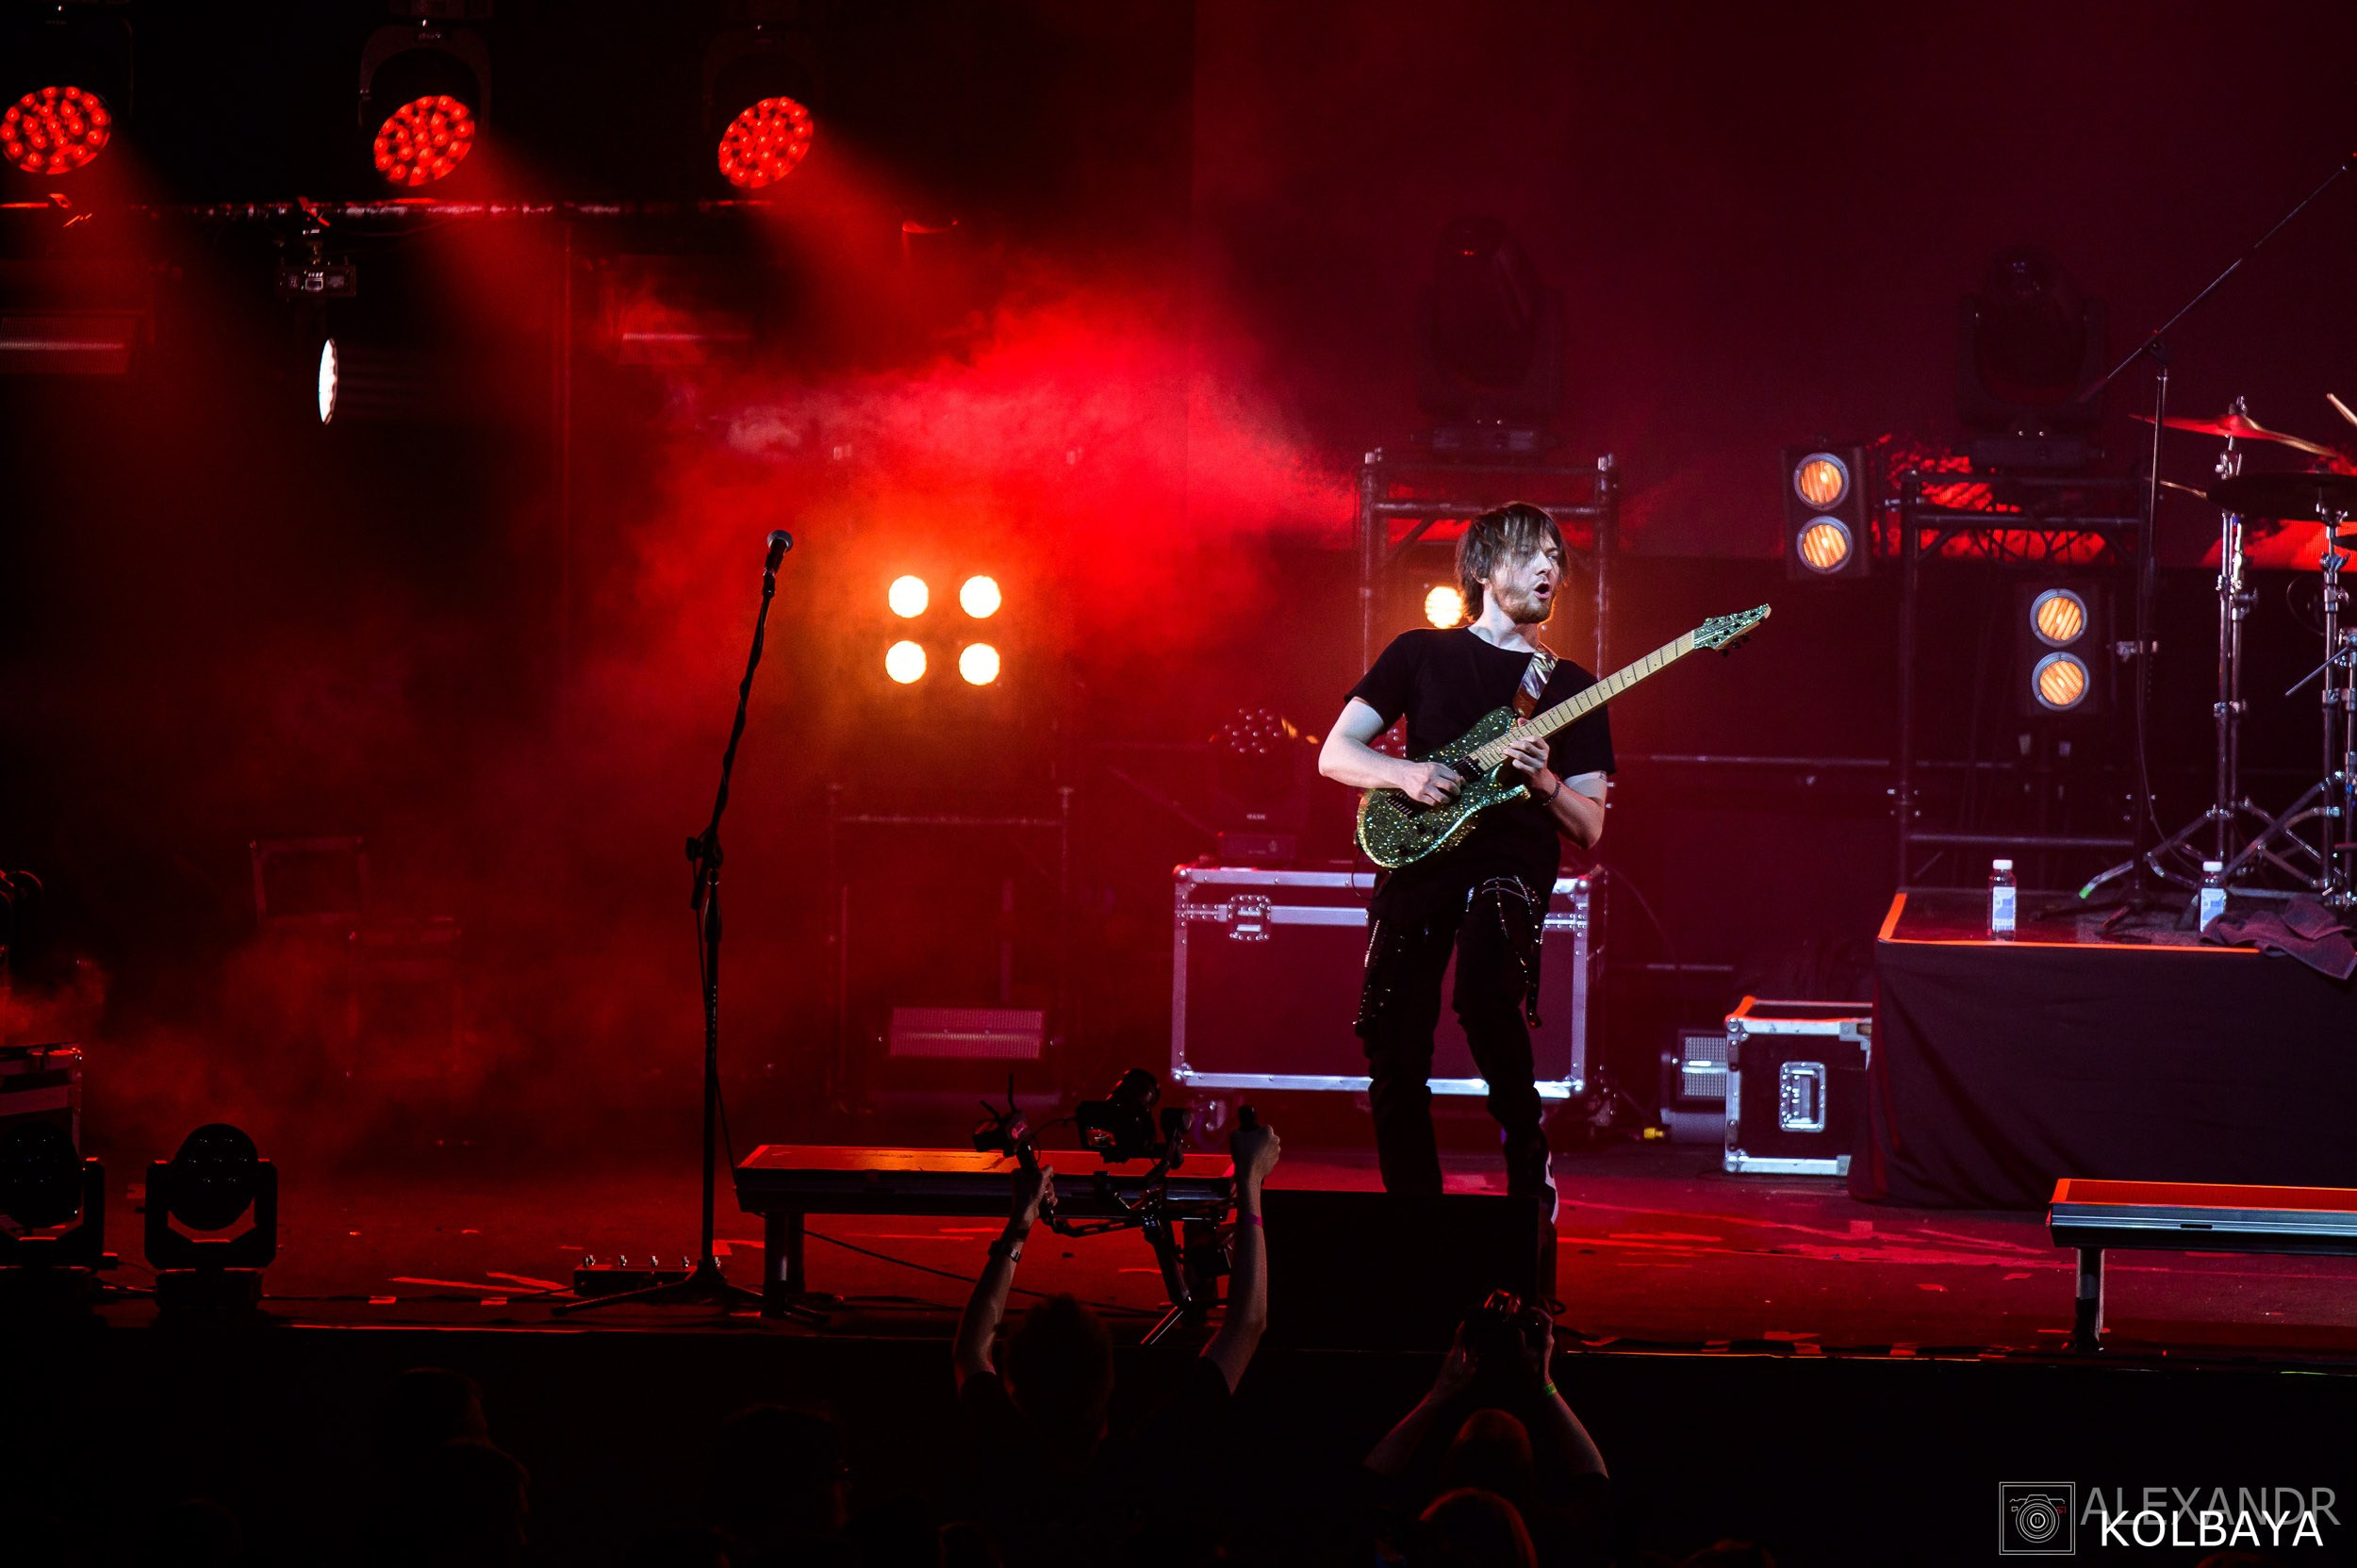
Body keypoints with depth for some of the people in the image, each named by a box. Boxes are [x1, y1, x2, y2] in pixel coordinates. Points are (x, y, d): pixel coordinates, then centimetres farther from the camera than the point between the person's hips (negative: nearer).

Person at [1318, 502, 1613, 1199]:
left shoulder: (1570, 688, 14)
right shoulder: (1422, 654, 13)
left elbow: (1589, 829, 10)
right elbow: (1334, 753, 10)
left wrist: (1543, 782, -10)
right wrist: (1406, 774, -9)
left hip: (1511, 860, -1)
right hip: (1416, 856, 1)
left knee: (1489, 998, -29)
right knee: (1392, 1040, -7)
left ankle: (1529, 1182, -12)